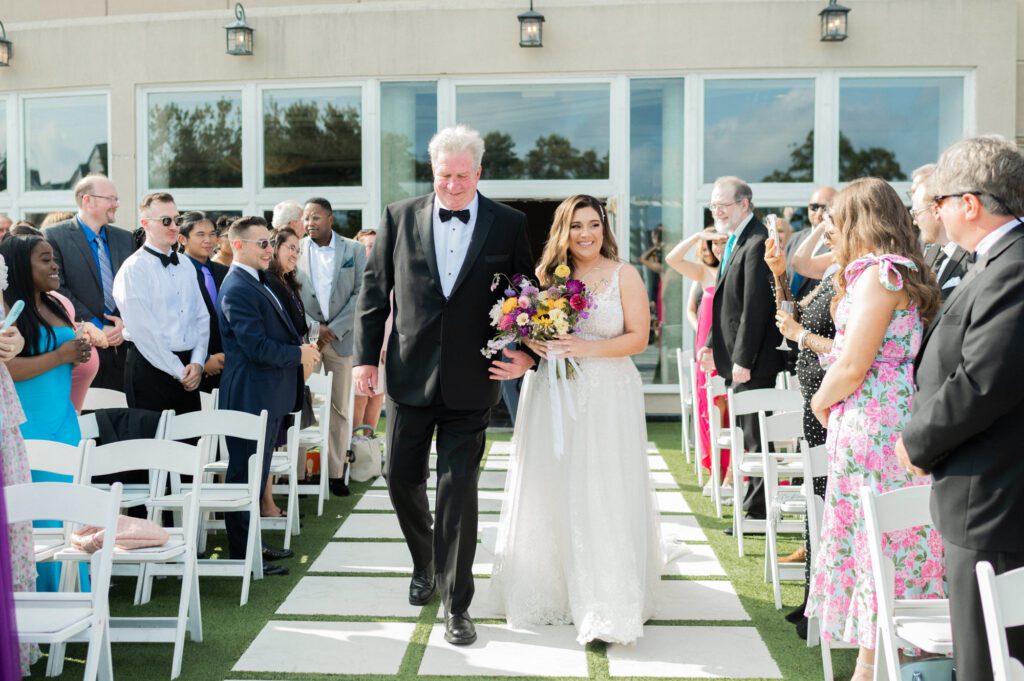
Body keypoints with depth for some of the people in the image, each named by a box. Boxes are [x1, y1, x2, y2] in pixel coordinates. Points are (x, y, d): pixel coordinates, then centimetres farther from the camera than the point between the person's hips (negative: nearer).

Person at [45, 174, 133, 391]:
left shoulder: (125, 238, 14)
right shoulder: (54, 237, -3)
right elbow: (59, 290, -10)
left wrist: (125, 322, -6)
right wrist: (98, 329, -12)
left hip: (123, 347, 4)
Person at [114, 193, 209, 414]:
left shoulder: (186, 267, 13)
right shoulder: (134, 269, -8)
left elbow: (201, 318, 12)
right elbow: (143, 331, -14)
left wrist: (197, 363, -2)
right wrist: (178, 371, -12)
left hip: (188, 370, 6)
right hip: (150, 369, -6)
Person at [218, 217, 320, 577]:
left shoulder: (256, 283, 15)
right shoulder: (237, 290, -18)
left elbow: (279, 334, 22)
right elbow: (258, 347, -23)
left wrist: (300, 347, 3)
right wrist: (299, 354, -11)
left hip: (267, 397, 10)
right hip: (250, 396, -10)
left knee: (256, 473, 18)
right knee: (246, 475, -3)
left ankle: (251, 544, 29)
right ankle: (243, 555, 5)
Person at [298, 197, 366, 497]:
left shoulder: (354, 250, 4)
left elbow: (361, 293, -1)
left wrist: (333, 329, -9)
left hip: (340, 337, 0)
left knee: (339, 407, 4)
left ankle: (336, 472, 10)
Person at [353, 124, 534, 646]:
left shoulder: (509, 225, 0)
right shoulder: (399, 218, 2)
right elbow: (374, 291, 6)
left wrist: (526, 354, -11)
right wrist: (366, 358, 1)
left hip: (471, 382, -2)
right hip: (409, 376, 2)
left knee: (458, 489, -1)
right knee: (401, 479, 11)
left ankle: (456, 604, 11)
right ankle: (425, 564, 40)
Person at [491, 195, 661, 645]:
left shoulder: (624, 275, 1)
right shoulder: (548, 275, 10)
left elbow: (638, 337, -4)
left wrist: (587, 348, -16)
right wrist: (534, 345, -6)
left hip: (608, 397, -3)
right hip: (555, 395, 3)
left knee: (604, 496, -8)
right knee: (553, 494, 4)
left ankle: (608, 611, -5)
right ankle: (554, 588, 22)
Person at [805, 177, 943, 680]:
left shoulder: (877, 274, -14)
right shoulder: (905, 272, 16)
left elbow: (852, 367, -17)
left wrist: (821, 402, -1)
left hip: (870, 425, -9)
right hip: (894, 418, 9)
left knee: (875, 544, -2)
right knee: (875, 542, 12)